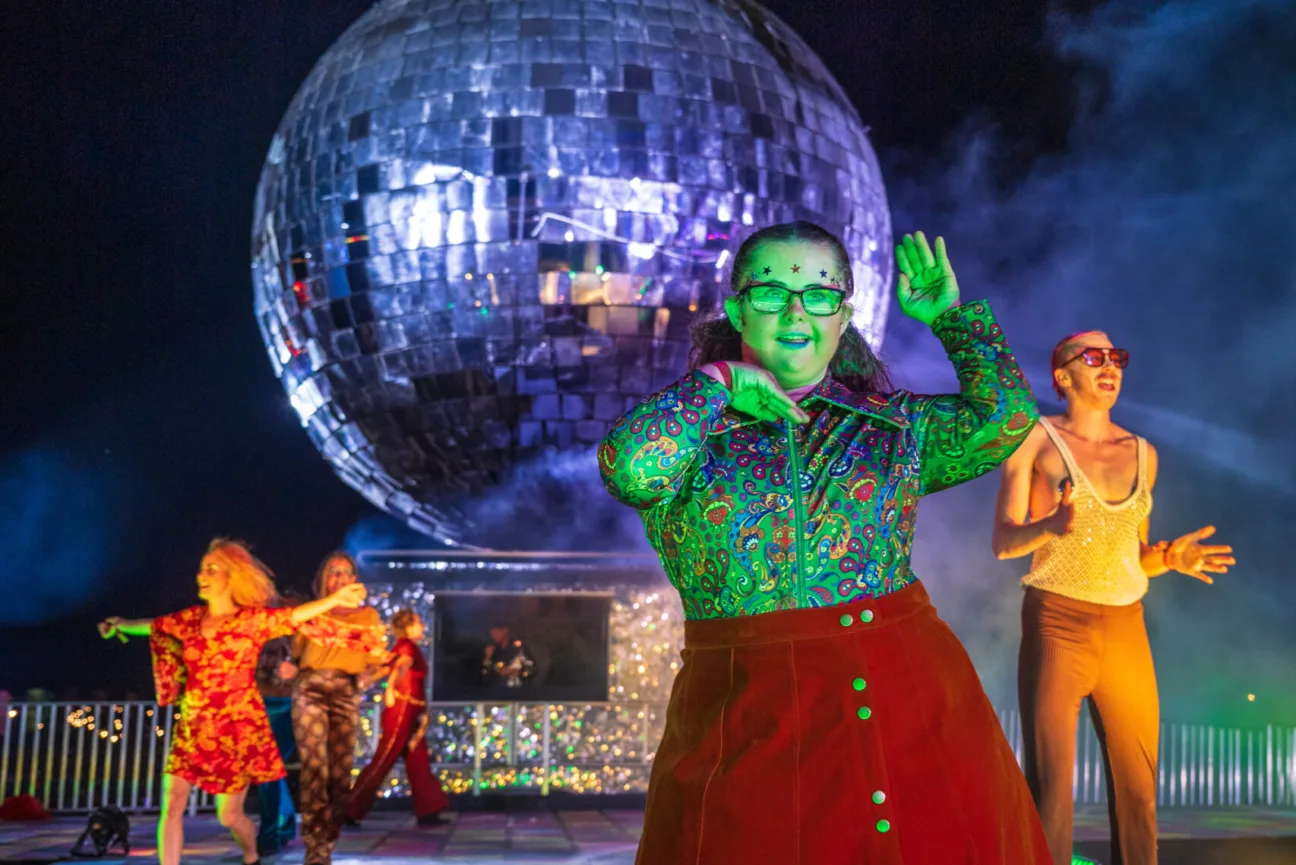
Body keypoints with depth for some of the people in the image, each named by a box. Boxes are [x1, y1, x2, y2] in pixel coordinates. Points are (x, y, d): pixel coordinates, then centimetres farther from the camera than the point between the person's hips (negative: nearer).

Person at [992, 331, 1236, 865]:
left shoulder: (1142, 453, 13)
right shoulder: (1036, 439, 0)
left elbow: (1133, 555, 18)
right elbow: (1003, 541, -5)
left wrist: (1170, 557, -3)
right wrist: (1051, 526, -24)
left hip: (1127, 630, 5)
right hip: (1057, 625, -4)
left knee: (1138, 788, 5)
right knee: (1050, 786, -6)